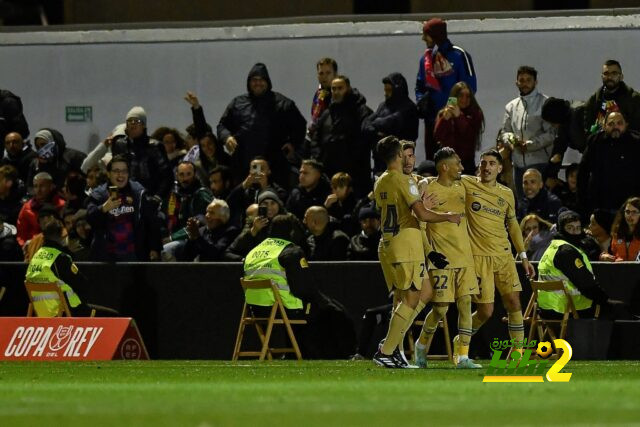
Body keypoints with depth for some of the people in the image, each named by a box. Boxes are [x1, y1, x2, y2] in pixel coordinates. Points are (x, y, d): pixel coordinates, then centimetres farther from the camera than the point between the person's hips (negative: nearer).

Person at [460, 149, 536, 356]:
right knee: (485, 311, -6)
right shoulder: (467, 184, -1)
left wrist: (523, 256, 18)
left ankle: (518, 353, 6)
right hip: (479, 256, -4)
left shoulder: (507, 194, 11)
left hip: (504, 255, 4)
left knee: (514, 303, -3)